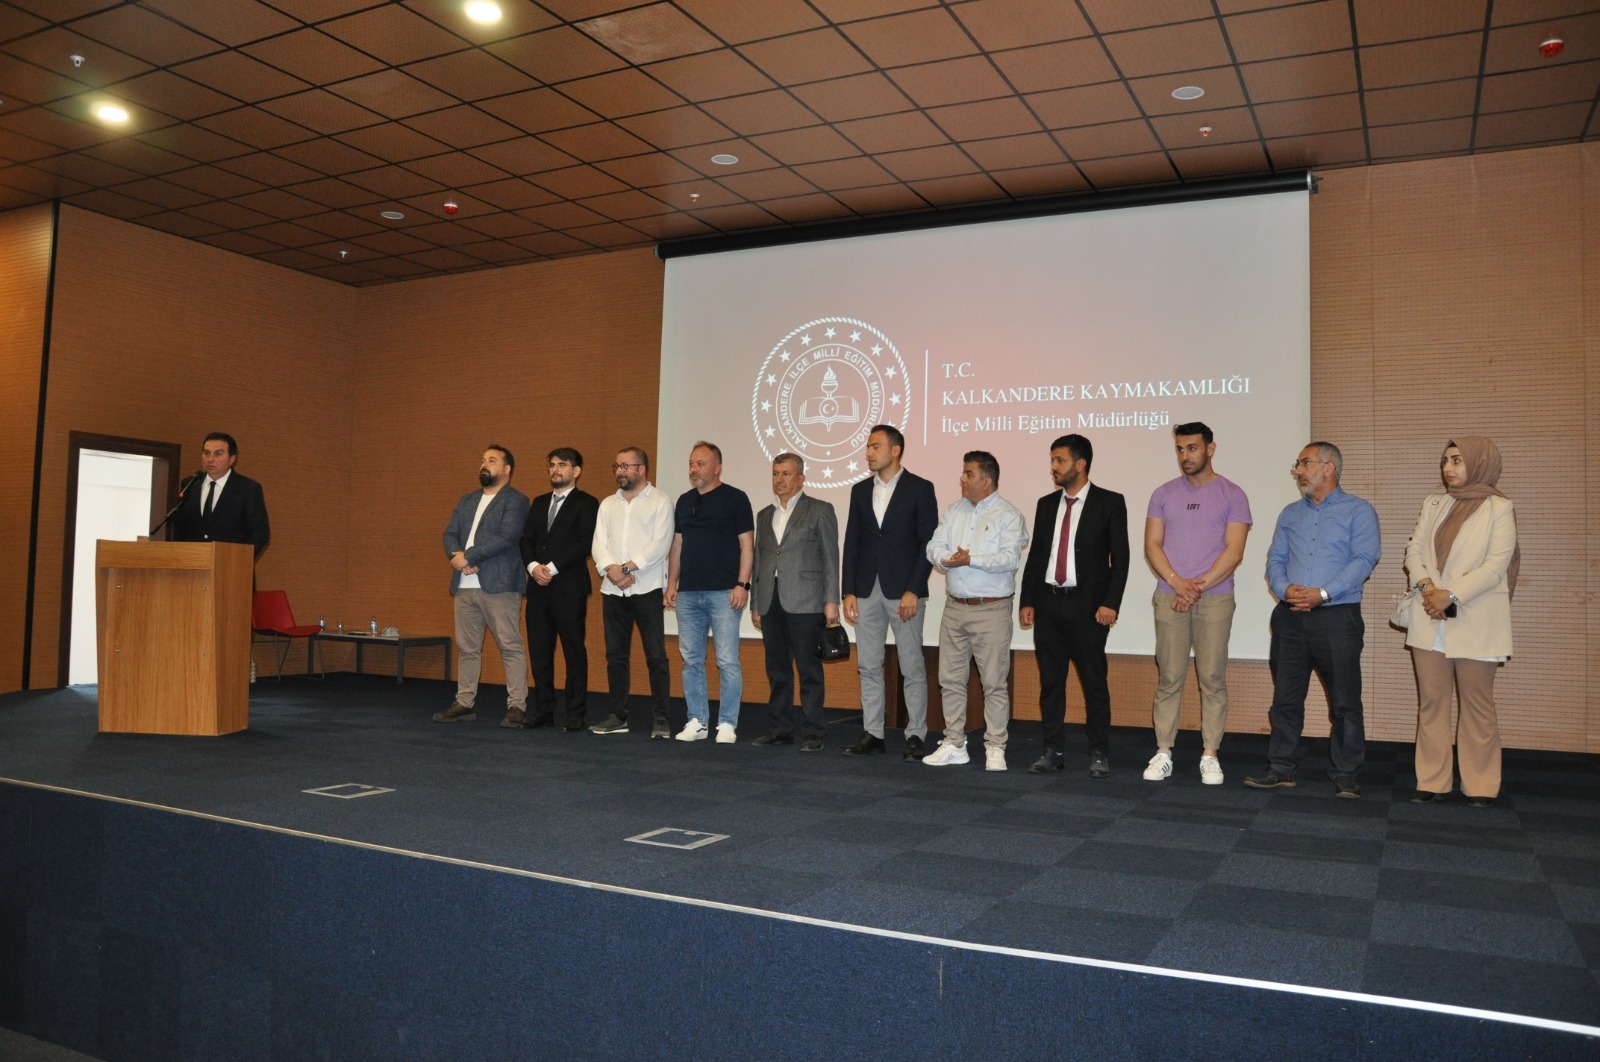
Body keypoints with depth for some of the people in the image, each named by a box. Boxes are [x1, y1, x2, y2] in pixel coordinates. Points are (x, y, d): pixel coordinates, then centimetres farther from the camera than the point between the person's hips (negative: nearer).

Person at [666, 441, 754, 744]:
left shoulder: (735, 498, -1)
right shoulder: (684, 501, 16)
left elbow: (747, 545, -5)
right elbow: (677, 545, 19)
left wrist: (742, 584, -12)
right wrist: (671, 582, 11)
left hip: (723, 592, -6)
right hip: (688, 593, 6)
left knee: (727, 660, -4)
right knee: (691, 659, 8)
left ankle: (727, 724, 3)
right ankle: (697, 721, 16)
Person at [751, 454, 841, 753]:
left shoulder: (820, 511, 3)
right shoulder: (764, 515, 19)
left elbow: (831, 558, -2)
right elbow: (759, 561, 19)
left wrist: (831, 601, -9)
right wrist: (755, 605, 14)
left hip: (804, 602, -5)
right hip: (771, 603, 5)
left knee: (809, 669, -3)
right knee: (777, 670, 9)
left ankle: (812, 733, 2)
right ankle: (780, 729, 17)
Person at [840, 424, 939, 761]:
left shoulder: (920, 489, -3)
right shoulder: (860, 490, 11)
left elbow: (928, 543, -6)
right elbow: (851, 543, 10)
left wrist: (913, 591, -13)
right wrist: (848, 592, 3)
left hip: (904, 591, -5)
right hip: (866, 591, 5)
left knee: (912, 667, 1)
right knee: (868, 666, 8)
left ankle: (916, 736, 9)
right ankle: (872, 734, 16)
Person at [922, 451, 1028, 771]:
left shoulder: (1008, 514, -7)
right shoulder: (955, 509, 12)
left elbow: (1010, 558, -18)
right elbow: (934, 546, 5)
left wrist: (971, 560, -25)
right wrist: (947, 559, -17)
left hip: (991, 610, -6)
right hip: (955, 607, 6)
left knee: (994, 682, -1)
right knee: (950, 679, 10)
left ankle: (995, 748, 8)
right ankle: (954, 744, 20)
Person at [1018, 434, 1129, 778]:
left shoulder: (1109, 503, -1)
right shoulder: (1046, 504, 12)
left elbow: (1119, 558, -5)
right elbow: (1035, 556, 13)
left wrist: (1110, 603, -13)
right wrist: (1027, 601, 7)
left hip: (1087, 606, -4)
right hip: (1047, 604, 5)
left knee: (1094, 682, 1)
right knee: (1050, 682, 8)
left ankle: (1099, 754, 10)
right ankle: (1053, 750, 17)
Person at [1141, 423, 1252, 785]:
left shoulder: (1231, 495, 3)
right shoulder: (1164, 494, 10)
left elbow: (1234, 551, -4)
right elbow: (1152, 545, 4)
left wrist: (1199, 586, -12)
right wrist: (1178, 582, -10)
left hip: (1215, 598, -2)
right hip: (1169, 598, 2)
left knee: (1213, 679, 0)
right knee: (1169, 679, 3)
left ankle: (1210, 755, 7)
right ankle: (1163, 753, 8)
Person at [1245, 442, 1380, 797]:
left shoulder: (1359, 511, 1)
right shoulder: (1290, 514, 16)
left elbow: (1364, 559, -10)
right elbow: (1275, 560, 11)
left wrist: (1323, 593, -19)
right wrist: (1284, 589, -10)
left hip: (1337, 617, -4)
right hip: (1290, 617, 5)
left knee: (1345, 701, 0)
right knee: (1285, 698, 7)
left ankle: (1345, 774, 10)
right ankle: (1281, 769, 15)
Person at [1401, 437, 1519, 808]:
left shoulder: (1499, 508, -2)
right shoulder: (1433, 504, 12)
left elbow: (1496, 566, -10)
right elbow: (1415, 549, 7)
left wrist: (1451, 595, -16)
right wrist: (1426, 586, -11)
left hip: (1474, 621, -4)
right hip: (1429, 619, 4)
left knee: (1477, 704, 4)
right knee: (1431, 701, 6)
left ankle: (1480, 786, 13)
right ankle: (1431, 781, 12)